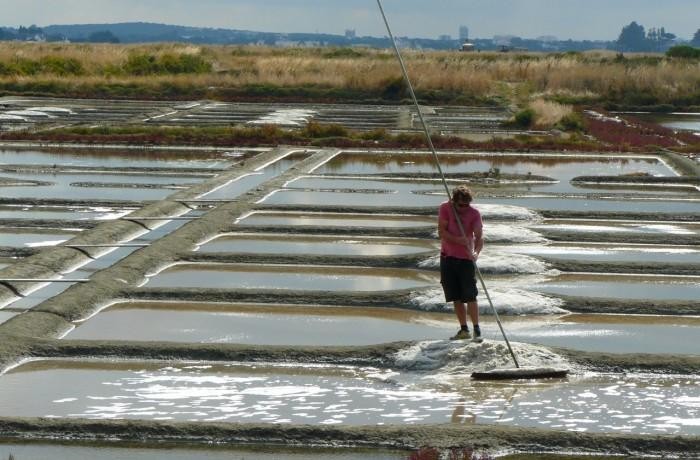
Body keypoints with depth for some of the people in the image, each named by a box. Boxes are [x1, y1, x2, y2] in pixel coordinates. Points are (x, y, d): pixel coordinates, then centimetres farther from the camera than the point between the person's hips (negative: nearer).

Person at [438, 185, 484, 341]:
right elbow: (441, 232, -11)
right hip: (448, 257, 2)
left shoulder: (474, 213, -10)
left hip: (466, 258, -2)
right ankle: (464, 330, 15)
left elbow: (479, 236, -17)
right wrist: (457, 240, -28)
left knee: (470, 297, -7)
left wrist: (476, 252, -36)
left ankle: (477, 329, -2)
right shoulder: (445, 208, -5)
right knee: (456, 298, 7)